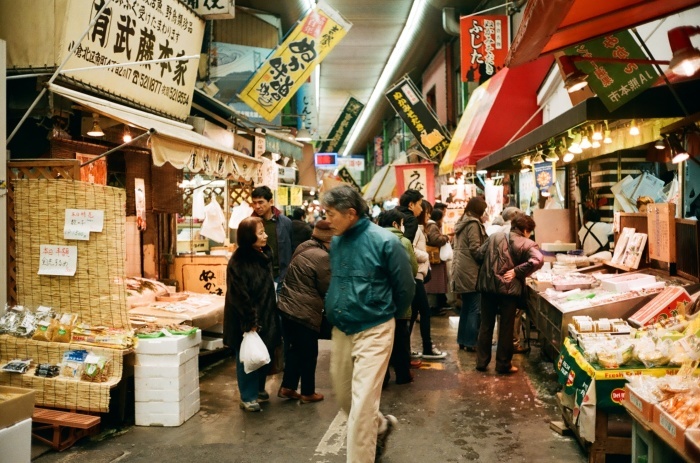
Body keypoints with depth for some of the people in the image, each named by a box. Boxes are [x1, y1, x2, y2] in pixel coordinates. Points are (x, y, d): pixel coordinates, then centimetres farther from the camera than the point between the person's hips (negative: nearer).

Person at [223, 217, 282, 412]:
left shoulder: (264, 255, 6)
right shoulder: (237, 262, -19)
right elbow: (239, 295, -20)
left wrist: (272, 313, 13)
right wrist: (250, 322, -18)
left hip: (266, 316, 7)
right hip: (246, 320, -7)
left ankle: (259, 389, 35)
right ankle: (248, 397, 18)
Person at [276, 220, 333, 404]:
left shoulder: (303, 248, 8)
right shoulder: (322, 257, -19)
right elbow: (327, 288, -8)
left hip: (287, 306, 8)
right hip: (305, 312, -8)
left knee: (294, 348, 19)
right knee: (308, 353, 7)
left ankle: (287, 387, 25)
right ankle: (307, 393, 20)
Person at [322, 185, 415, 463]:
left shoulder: (384, 241, -17)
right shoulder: (336, 242, 1)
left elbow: (405, 288, -7)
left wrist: (383, 313, 6)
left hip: (373, 331, -6)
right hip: (340, 330, 7)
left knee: (362, 405, -5)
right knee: (344, 396, 18)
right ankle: (381, 426, 45)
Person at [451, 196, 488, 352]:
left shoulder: (461, 222, 16)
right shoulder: (473, 224, -12)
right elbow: (475, 249, -17)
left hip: (462, 270, 9)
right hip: (471, 272, -9)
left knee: (466, 306, 14)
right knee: (475, 308, -3)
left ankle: (463, 340, 19)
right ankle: (470, 342, 0)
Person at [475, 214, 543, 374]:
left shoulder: (494, 237, 6)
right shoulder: (527, 244, -4)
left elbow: (479, 255, 3)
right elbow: (537, 260, -22)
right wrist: (517, 271, -15)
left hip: (487, 286, 3)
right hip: (509, 289, -3)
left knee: (486, 325, 14)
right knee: (506, 327, 9)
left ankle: (481, 361, 20)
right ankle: (503, 365, 16)